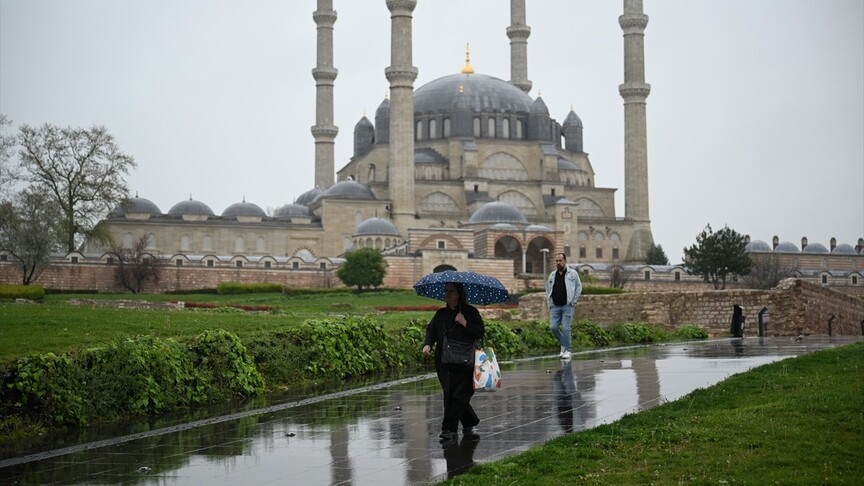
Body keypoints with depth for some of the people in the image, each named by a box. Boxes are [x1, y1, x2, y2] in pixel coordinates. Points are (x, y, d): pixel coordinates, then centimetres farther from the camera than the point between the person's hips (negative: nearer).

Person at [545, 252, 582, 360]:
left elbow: (579, 287, 4)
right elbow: (548, 290, 19)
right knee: (553, 327, -5)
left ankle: (567, 350, -3)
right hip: (555, 306, 4)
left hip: (567, 306, -4)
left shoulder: (573, 273, 1)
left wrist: (573, 302, -3)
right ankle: (563, 344, 19)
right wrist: (550, 304, 10)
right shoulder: (552, 275, 13)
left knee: (565, 328, -9)